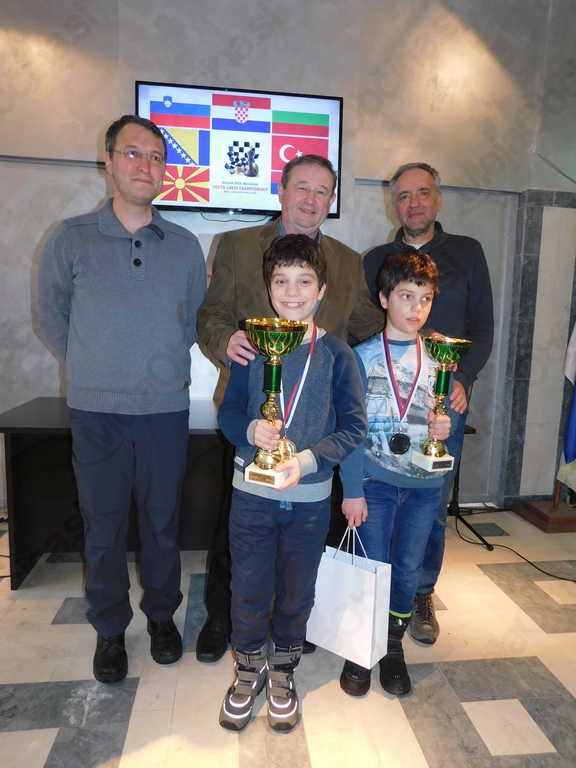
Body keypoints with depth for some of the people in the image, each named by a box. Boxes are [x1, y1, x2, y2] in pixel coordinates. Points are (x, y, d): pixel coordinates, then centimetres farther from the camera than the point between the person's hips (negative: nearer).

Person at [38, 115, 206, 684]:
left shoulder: (185, 246, 5)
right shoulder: (71, 239, 0)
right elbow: (52, 318, 9)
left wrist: (164, 367, 10)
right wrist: (97, 371, 8)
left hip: (167, 409, 1)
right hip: (96, 410, 0)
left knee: (162, 521, 12)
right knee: (102, 525, 10)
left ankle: (161, 616, 35)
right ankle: (109, 628, 32)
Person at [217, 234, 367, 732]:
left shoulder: (336, 354, -5)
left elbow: (354, 426, -5)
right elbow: (228, 411, 4)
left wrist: (308, 459, -19)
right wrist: (251, 429, -18)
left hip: (309, 498, 0)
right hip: (252, 491, 1)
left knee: (297, 591, 16)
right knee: (249, 587, 13)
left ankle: (282, 671, 43)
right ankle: (249, 668, 41)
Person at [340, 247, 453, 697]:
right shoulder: (362, 356, -4)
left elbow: (448, 411, 16)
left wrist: (445, 425, -8)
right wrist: (351, 490, -10)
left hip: (424, 483, 3)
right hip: (374, 480, -3)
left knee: (408, 569, 13)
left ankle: (393, 645, 35)